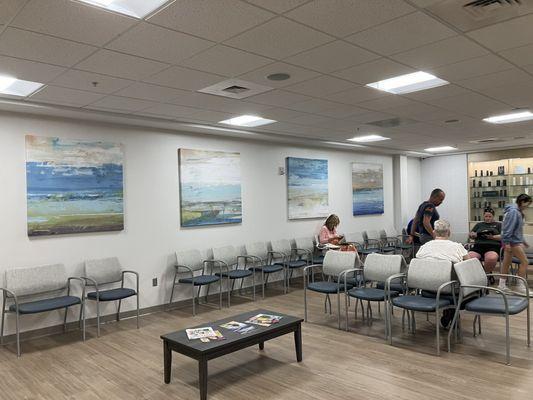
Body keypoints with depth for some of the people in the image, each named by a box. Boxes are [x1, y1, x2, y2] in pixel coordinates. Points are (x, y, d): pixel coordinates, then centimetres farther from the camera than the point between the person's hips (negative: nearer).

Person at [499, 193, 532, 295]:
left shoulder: (518, 212, 14)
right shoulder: (513, 211, -16)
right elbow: (508, 228, -21)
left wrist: (522, 241, 23)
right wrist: (507, 242, -23)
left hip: (515, 240, 9)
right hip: (513, 241, -9)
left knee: (507, 262, 11)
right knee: (524, 262, -4)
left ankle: (502, 285, 16)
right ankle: (521, 287, 2)